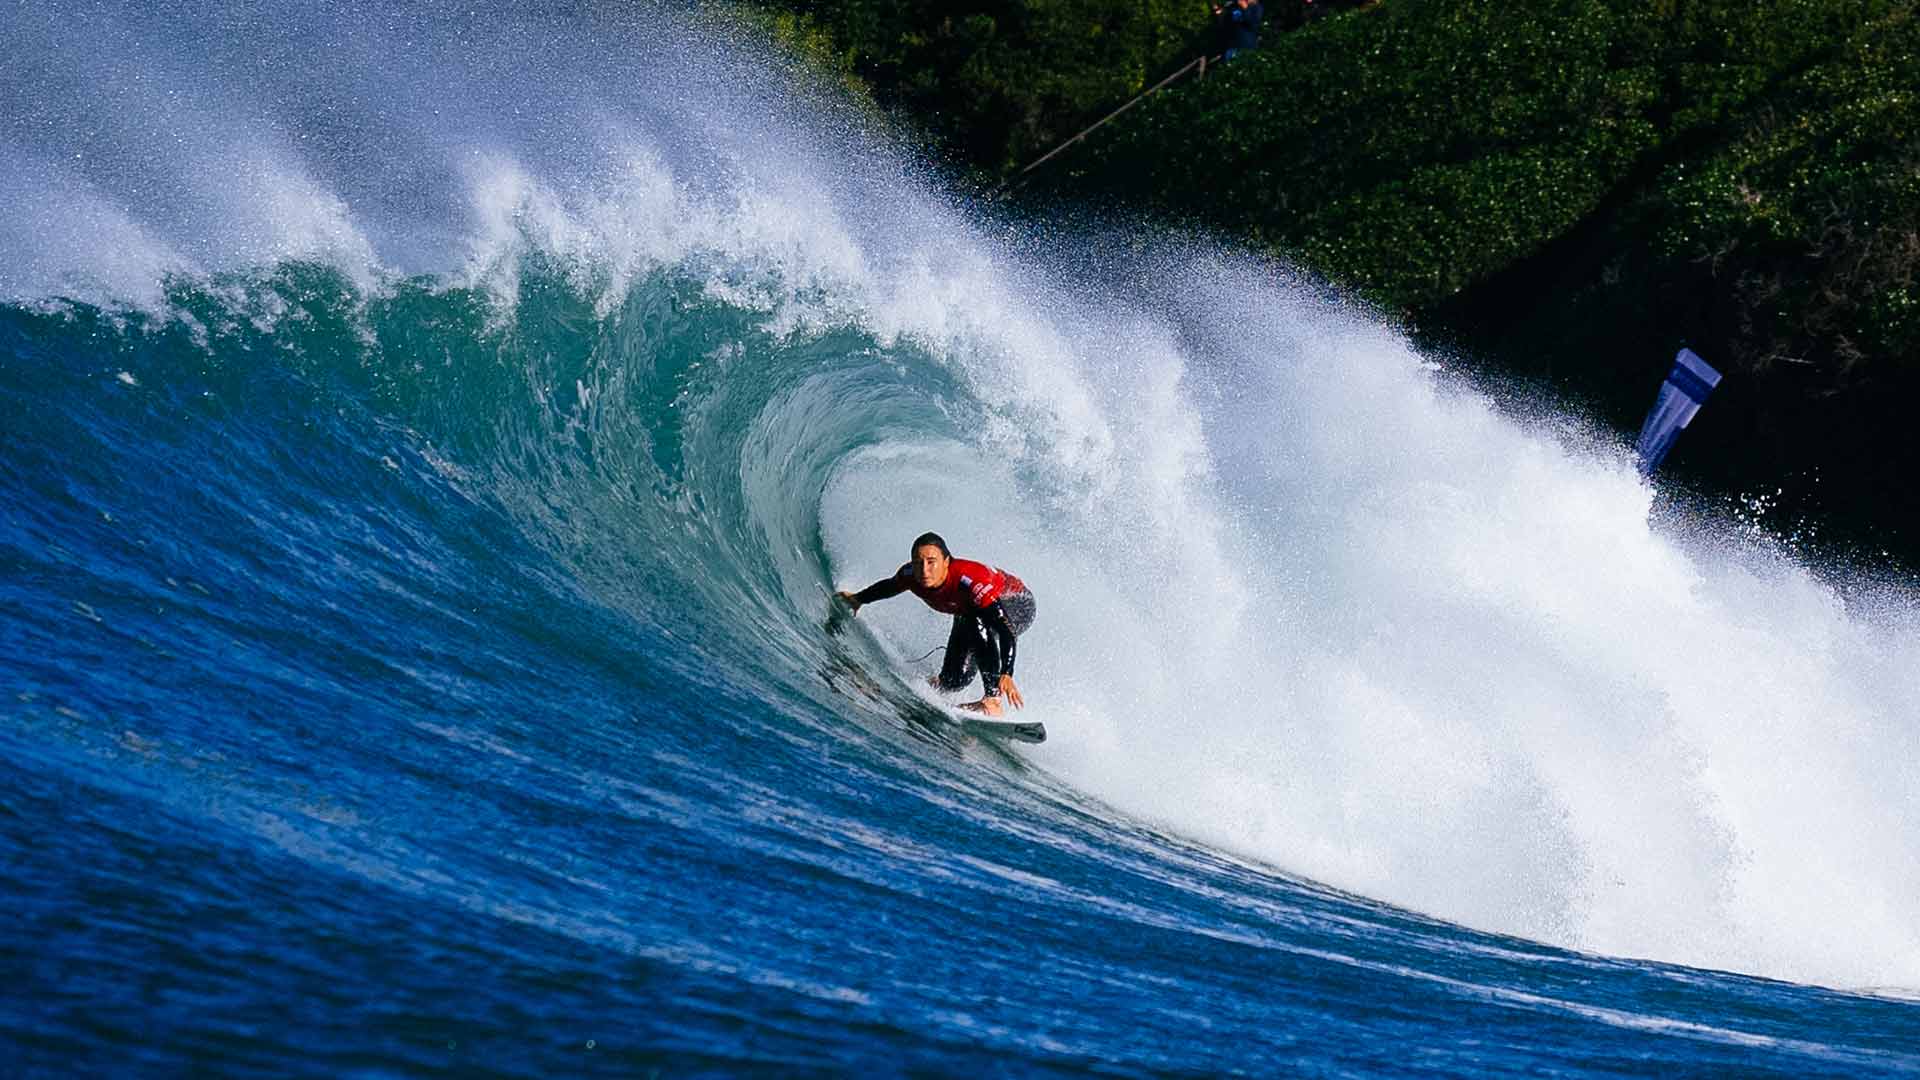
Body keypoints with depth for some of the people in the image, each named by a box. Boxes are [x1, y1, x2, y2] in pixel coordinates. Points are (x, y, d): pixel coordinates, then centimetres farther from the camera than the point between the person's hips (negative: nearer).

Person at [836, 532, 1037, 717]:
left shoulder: (970, 579, -42)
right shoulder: (911, 575, -25)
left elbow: (1005, 629, -46)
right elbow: (889, 586, 1)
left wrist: (1006, 675, -57)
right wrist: (858, 599, 15)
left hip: (1017, 605, -5)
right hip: (968, 614, 5)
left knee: (977, 621, -38)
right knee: (954, 680, -7)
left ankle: (993, 699, -30)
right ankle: (936, 686, 30)